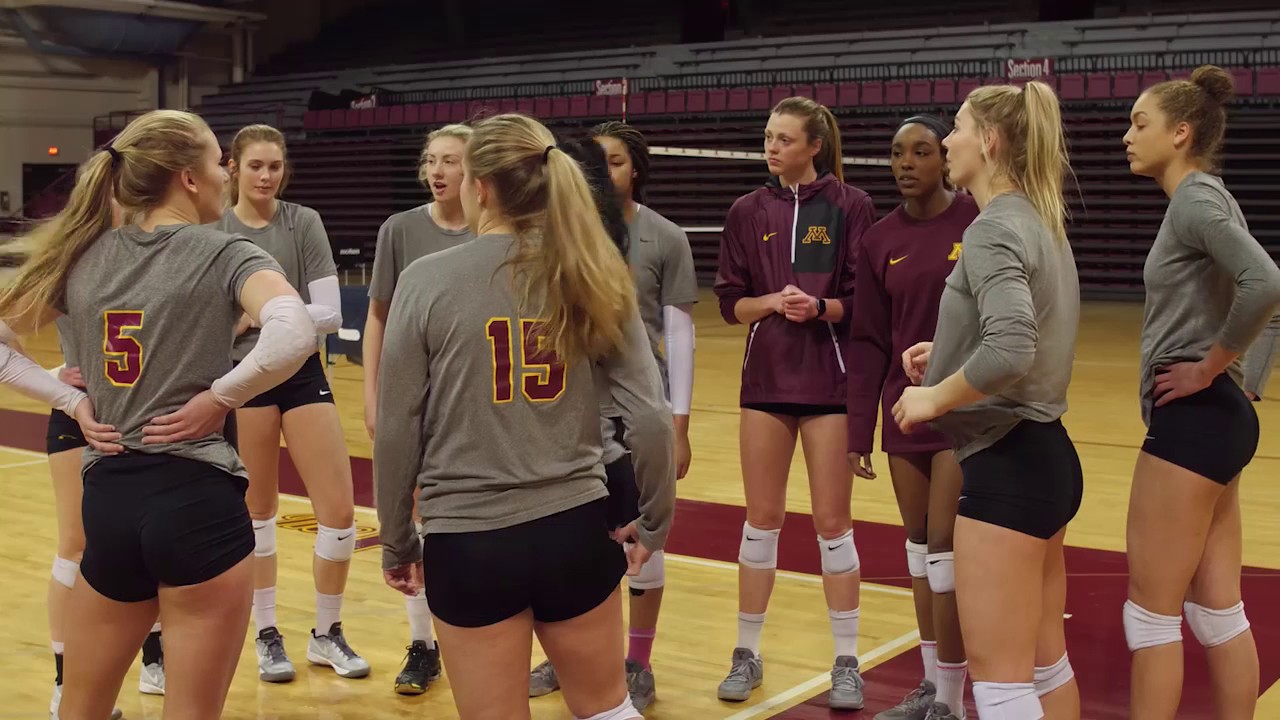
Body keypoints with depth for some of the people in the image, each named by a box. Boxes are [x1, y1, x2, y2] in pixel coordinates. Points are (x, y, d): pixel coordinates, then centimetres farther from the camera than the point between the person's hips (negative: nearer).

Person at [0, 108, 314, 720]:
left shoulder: (85, 254, 8)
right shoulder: (224, 254, -6)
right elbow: (294, 333, -25)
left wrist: (71, 401, 7)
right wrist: (219, 398, -14)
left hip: (107, 498, 5)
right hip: (197, 499, -5)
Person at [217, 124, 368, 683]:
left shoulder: (303, 223, -4)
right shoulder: (211, 230, -3)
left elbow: (330, 313, -11)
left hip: (303, 375, 0)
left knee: (339, 512, -2)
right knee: (257, 513, 10)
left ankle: (326, 634, 17)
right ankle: (267, 635, 25)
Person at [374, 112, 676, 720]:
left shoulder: (427, 281, -8)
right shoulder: (592, 279, -1)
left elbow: (397, 431, -5)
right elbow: (650, 417, -5)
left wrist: (397, 544, 7)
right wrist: (655, 524, 9)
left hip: (470, 541, -2)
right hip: (576, 529, 3)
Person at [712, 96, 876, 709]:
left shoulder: (850, 206, -4)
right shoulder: (748, 211, 4)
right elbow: (730, 302, 4)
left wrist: (820, 306, -22)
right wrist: (771, 302, -14)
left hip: (831, 381, -2)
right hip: (766, 379, 3)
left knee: (832, 523, 3)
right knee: (762, 519, 9)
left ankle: (846, 663, 15)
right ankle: (747, 653, 21)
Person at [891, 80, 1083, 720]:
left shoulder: (994, 228, -16)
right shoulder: (1040, 223, 12)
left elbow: (1010, 351, -30)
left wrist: (936, 396, -16)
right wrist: (951, 355, 13)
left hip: (1007, 464, -10)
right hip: (1046, 456, 10)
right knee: (1044, 661, 17)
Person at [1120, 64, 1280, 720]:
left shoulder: (1195, 200, -14)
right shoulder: (1206, 199, 14)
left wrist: (1210, 366, -19)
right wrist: (1224, 360, 9)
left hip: (1193, 422, -10)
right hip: (1211, 420, 10)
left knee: (1151, 614, 0)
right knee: (1217, 611, 14)